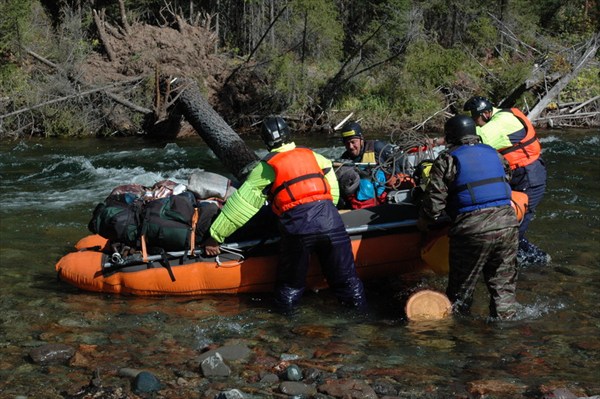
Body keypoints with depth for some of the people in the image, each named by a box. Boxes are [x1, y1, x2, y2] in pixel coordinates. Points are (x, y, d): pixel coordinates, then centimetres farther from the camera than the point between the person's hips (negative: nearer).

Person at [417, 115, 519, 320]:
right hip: (507, 226, 4)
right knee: (503, 285, 14)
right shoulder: (493, 153, 16)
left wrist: (423, 222, 12)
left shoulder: (446, 160, 1)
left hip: (471, 232, -4)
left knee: (461, 288, 10)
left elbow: (434, 201, -4)